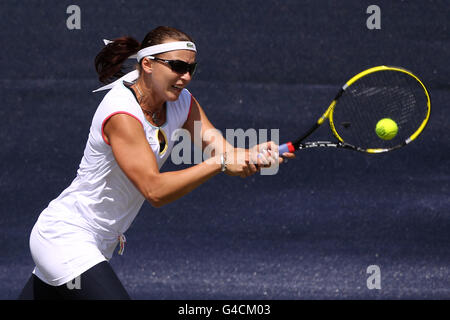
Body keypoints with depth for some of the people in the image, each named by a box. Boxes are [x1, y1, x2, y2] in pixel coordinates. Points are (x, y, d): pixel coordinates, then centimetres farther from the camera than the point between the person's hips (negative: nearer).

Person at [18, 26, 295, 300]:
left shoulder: (181, 102, 1)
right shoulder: (121, 113, -24)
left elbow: (221, 149, -9)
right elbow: (154, 190, -30)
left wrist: (253, 154, -31)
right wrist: (220, 162, -33)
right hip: (65, 238, -9)